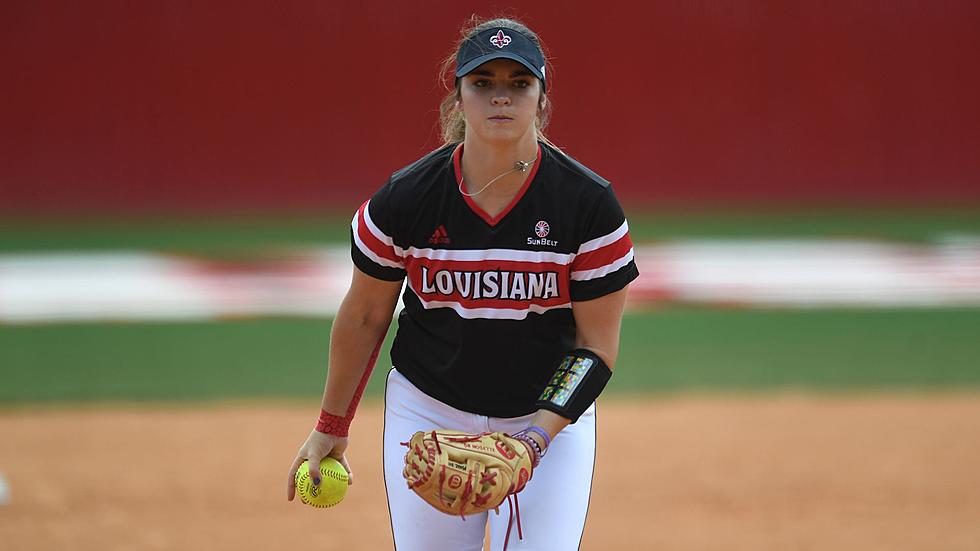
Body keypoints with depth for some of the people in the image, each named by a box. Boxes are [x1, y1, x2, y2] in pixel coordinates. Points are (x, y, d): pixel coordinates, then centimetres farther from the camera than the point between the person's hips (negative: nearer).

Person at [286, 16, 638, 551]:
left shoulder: (589, 202, -14)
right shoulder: (405, 197, -11)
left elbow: (596, 346, -9)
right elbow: (364, 317, 3)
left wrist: (536, 437, -21)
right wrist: (331, 427, 10)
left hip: (553, 413, -1)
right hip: (429, 413, 1)